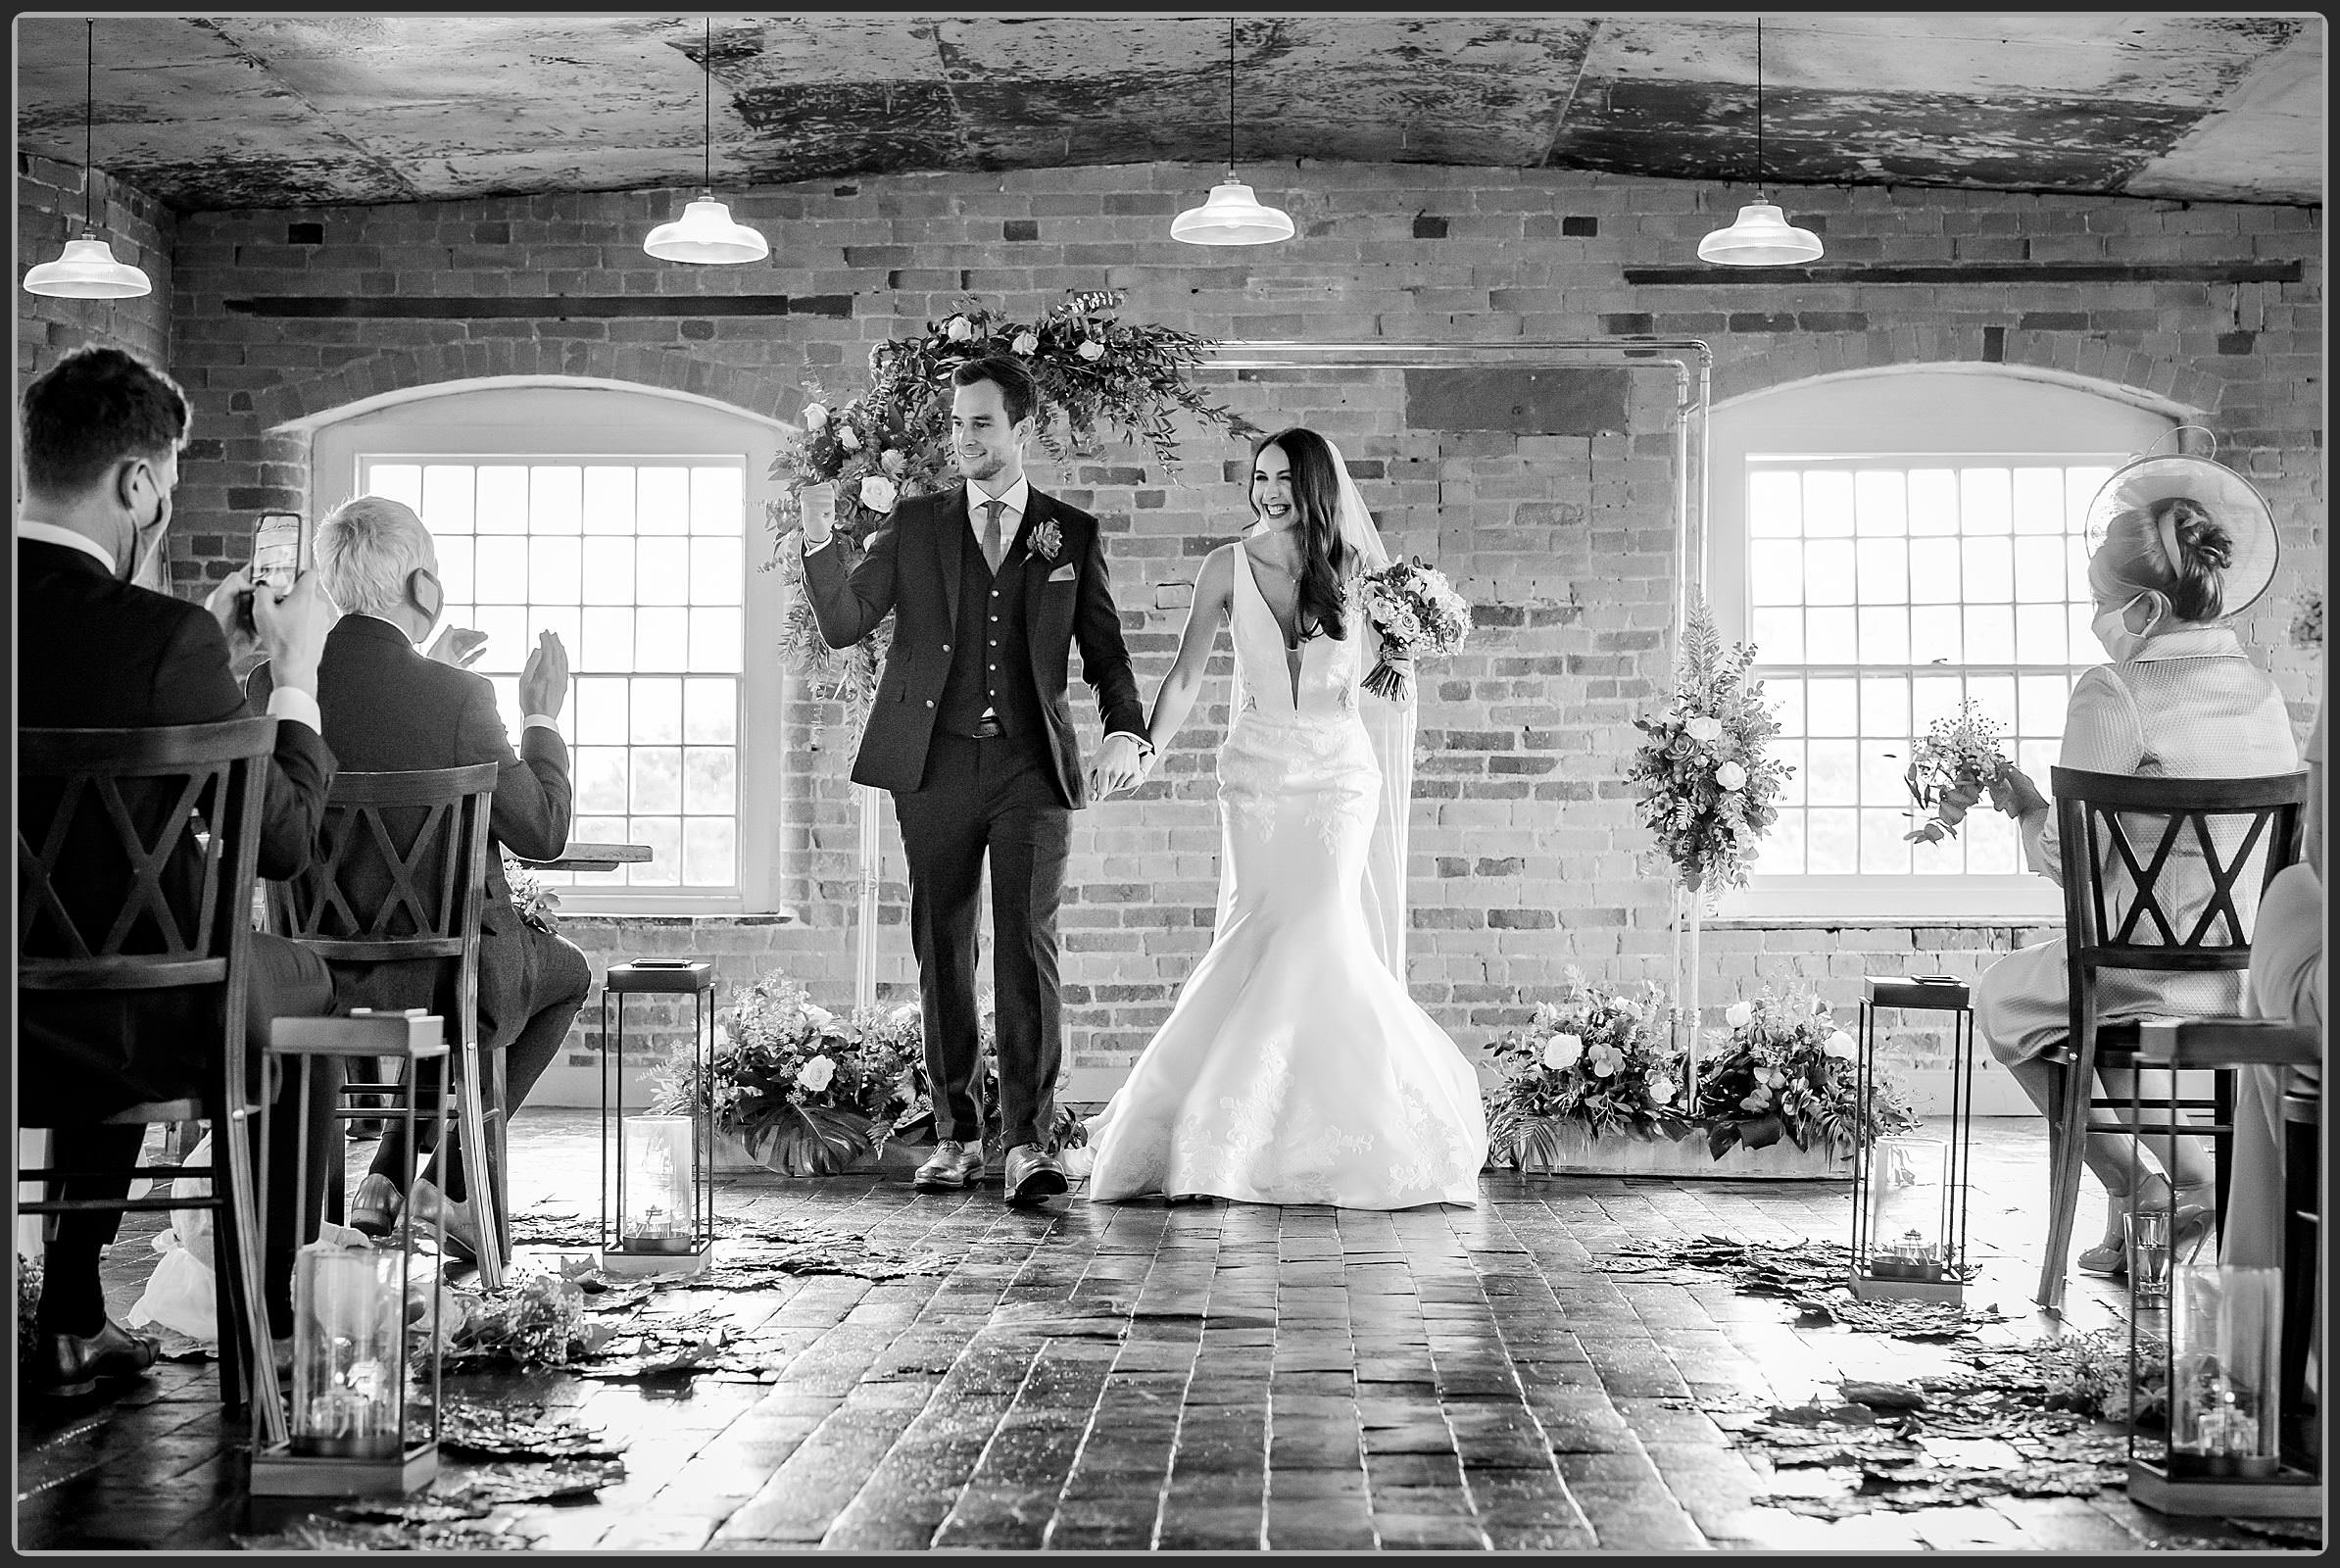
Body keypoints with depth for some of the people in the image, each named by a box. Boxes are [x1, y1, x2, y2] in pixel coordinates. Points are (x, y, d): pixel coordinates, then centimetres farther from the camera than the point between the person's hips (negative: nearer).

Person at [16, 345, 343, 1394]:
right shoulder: (162, 635, -22)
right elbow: (284, 840, -13)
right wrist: (297, 671, -2)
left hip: (24, 1014, 5)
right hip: (128, 1027, -5)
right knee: (302, 985, 28)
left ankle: (75, 1319, 36)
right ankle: (275, 1320, 35)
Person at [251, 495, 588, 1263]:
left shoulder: (276, 683, -7)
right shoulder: (456, 696, -21)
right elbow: (543, 834, -12)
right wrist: (543, 717, 0)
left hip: (317, 971, 5)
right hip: (443, 975, -5)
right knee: (567, 972, 29)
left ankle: (391, 1178, 29)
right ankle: (451, 1184, 20)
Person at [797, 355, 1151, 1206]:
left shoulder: (1073, 534, 8)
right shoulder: (914, 524, 10)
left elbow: (1105, 651, 8)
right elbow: (843, 625, 3)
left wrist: (1126, 731, -10)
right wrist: (820, 543, -13)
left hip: (1033, 765, -1)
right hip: (936, 765, 2)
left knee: (1027, 945, -10)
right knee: (942, 951, 6)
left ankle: (1029, 1140, -8)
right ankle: (956, 1132, 16)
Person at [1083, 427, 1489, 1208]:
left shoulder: (1354, 571, 2)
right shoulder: (1227, 568, 1)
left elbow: (1381, 677, 14)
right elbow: (1186, 676, 0)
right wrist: (1141, 752, -9)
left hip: (1338, 772, 0)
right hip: (1257, 772, 0)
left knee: (1315, 931, -11)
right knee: (1266, 931, -7)